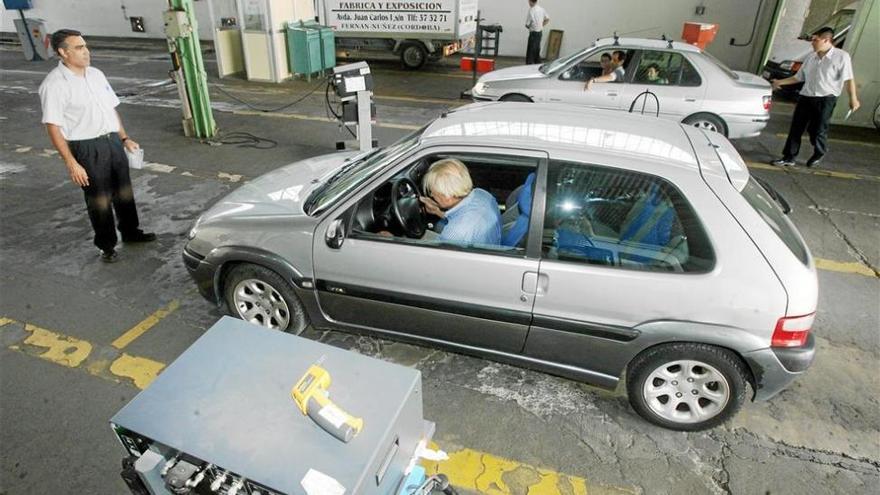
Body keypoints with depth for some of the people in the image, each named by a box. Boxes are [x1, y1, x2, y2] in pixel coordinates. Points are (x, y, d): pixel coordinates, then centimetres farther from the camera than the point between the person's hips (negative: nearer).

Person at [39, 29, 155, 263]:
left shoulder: (96, 74, 7)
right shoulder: (54, 84, -14)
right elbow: (53, 127, -15)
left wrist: (124, 138, 12)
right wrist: (72, 164, -20)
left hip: (113, 140, 6)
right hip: (86, 148, -6)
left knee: (124, 190, 17)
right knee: (99, 199, 4)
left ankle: (131, 231, 35)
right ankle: (106, 245, 19)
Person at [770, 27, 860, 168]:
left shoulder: (841, 56, -6)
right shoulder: (810, 57, 9)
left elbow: (848, 79, -7)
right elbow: (798, 77, 17)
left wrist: (853, 98, -9)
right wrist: (780, 82, 11)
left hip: (826, 99, -5)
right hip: (806, 97, 5)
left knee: (818, 130, 1)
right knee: (796, 128, 1)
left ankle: (819, 154, 28)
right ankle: (789, 157, 7)